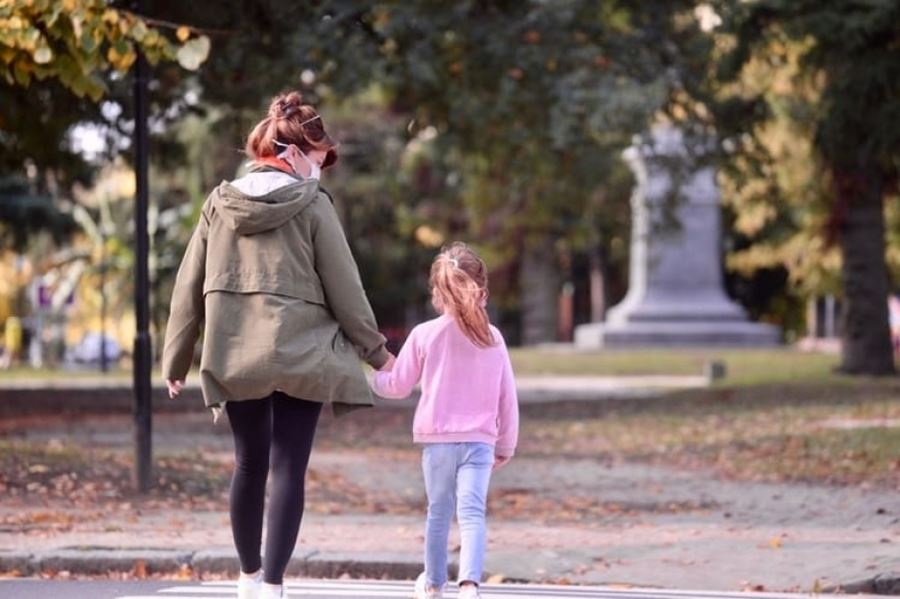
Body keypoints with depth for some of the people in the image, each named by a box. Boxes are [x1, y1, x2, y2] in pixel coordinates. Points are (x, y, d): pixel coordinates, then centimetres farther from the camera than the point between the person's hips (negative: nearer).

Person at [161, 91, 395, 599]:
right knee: (289, 470, -1)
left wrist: (176, 359, 13)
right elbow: (344, 289, -4)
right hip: (300, 356, -4)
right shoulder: (312, 205, -7)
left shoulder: (220, 203, 4)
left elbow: (189, 288, 6)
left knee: (250, 465, 17)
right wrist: (377, 351, 7)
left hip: (235, 359, 4)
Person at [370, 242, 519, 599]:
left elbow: (398, 386, 3)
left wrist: (372, 378, 25)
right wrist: (506, 445, 17)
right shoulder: (493, 339, 3)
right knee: (472, 512, -7)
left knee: (439, 511, 16)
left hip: (436, 439, 0)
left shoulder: (424, 335, -4)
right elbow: (508, 398, 7)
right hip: (480, 440, 0)